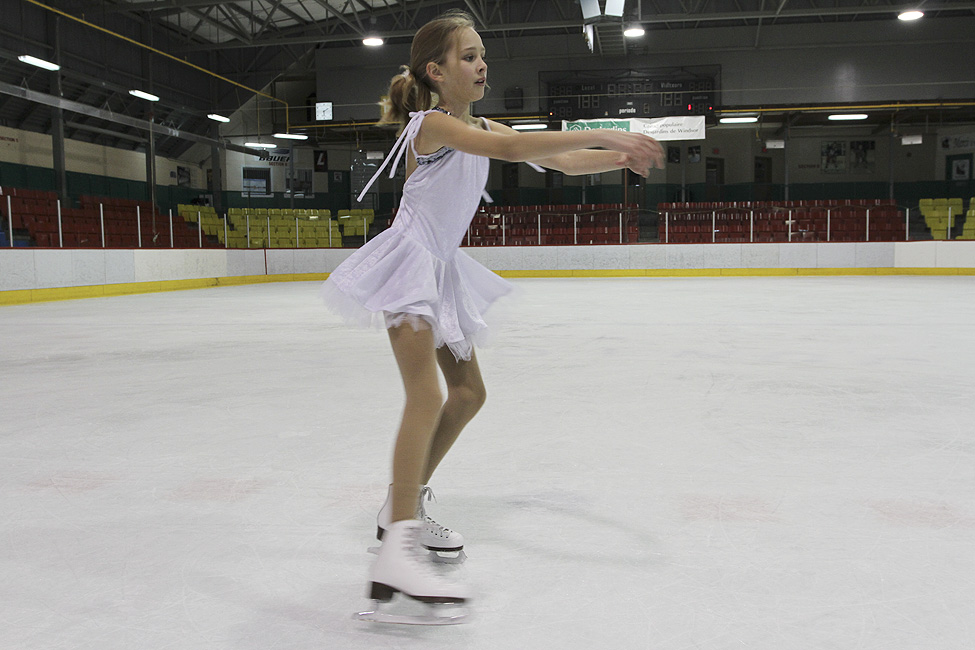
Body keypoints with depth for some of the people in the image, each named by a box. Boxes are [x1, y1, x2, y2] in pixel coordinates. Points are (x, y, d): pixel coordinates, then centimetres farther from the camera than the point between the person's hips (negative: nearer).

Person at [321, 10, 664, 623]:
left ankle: (406, 504, 23)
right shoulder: (432, 123, -15)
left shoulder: (486, 127, 10)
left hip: (443, 270, 9)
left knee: (469, 393, 11)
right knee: (427, 397, -22)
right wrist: (603, 134, -35)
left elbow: (561, 162, 7)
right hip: (408, 262, -9)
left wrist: (619, 156, -10)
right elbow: (511, 149, -33)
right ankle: (398, 549, -23)